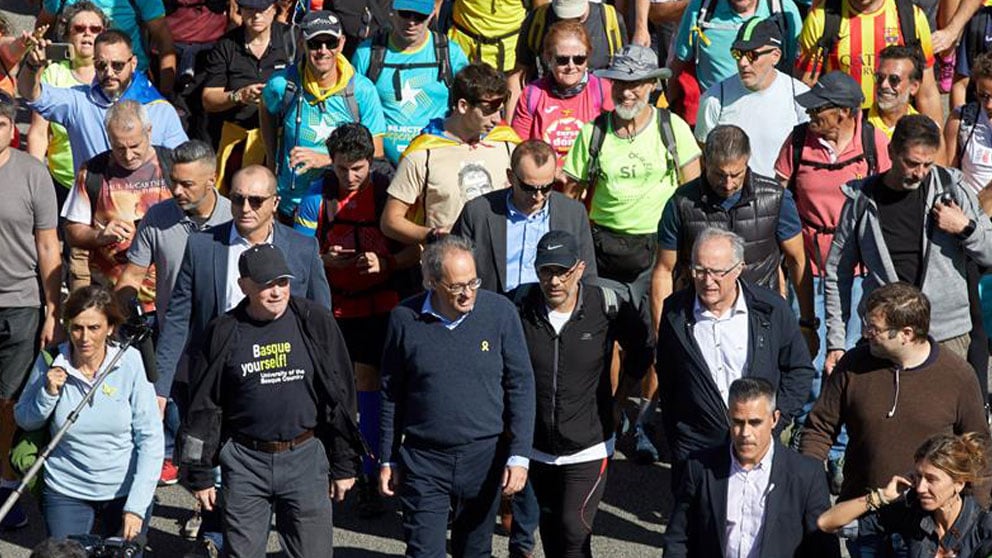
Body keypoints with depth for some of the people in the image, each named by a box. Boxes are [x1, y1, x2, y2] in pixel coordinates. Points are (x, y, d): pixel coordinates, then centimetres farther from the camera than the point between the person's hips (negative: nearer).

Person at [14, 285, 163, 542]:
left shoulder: (130, 362, -14)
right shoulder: (51, 362, -10)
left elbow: (150, 438, -13)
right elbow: (24, 421, 4)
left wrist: (136, 507, -18)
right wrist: (48, 394, -17)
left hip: (126, 488, -1)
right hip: (66, 490, 1)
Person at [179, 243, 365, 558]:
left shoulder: (315, 322, -1)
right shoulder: (224, 333, 0)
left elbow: (341, 396, 3)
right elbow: (203, 408, 6)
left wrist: (344, 465, 3)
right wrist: (200, 475, 5)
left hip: (306, 458, 0)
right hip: (245, 461, 0)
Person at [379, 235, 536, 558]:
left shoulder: (500, 312, -6)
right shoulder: (405, 318, -5)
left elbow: (521, 385, -1)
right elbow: (391, 394, 5)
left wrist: (519, 455, -5)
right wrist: (387, 459, 8)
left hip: (484, 456, 1)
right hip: (423, 458, -1)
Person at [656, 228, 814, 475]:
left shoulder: (771, 309, -5)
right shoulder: (674, 313, -2)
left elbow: (800, 370, 7)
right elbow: (667, 383, 7)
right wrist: (675, 443, 6)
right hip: (695, 453, 0)